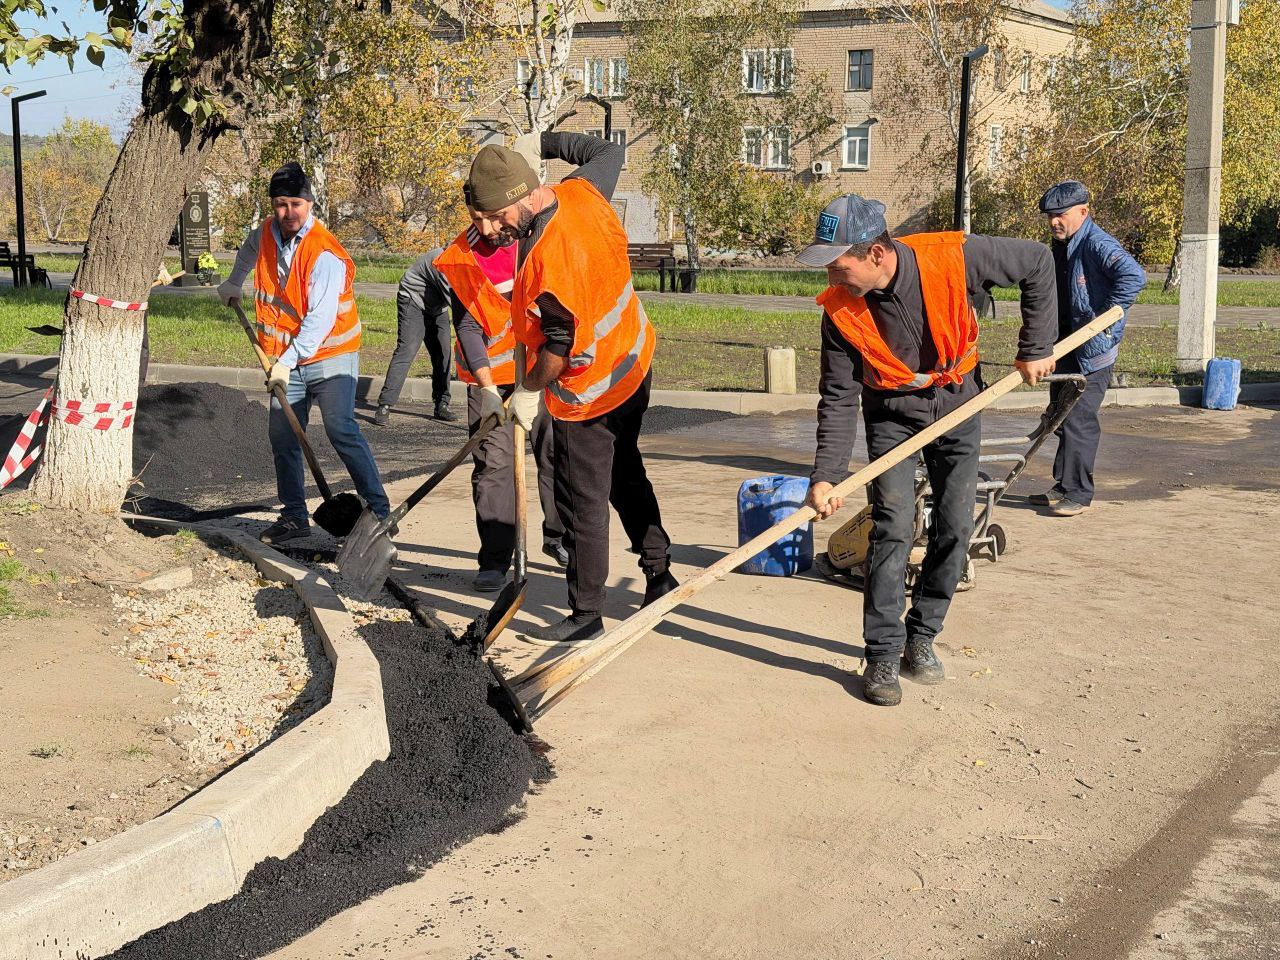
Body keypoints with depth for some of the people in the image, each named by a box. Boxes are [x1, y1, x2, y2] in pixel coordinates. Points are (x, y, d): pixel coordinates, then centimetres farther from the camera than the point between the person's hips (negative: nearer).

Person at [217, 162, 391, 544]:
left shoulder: (325, 253, -20)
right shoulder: (266, 235, 3)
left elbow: (321, 318, -24)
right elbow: (250, 249, 31)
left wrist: (288, 361, -25)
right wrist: (234, 283, 39)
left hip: (330, 356, -7)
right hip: (286, 360, 7)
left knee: (341, 430, -16)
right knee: (282, 434, 7)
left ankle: (379, 510, -11)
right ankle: (294, 516, 17)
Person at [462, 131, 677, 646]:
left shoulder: (548, 260, -34)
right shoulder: (581, 193, -10)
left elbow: (561, 345, -25)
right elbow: (608, 151, 13)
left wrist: (529, 391, -9)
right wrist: (544, 141, 18)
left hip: (588, 389, -9)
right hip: (634, 361, 9)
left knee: (582, 503, 3)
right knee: (624, 474, 25)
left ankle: (585, 616, 14)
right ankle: (659, 573, 36)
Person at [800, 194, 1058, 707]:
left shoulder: (952, 258, -29)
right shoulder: (840, 309, -22)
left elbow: (1037, 263, -14)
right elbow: (837, 397, -15)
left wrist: (1036, 348, -12)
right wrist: (826, 476, -23)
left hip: (957, 401, 1)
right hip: (891, 411, 0)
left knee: (955, 528, 1)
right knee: (893, 526, -12)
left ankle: (921, 636, 18)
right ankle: (883, 655, -4)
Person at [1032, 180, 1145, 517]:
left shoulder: (1097, 244, -18)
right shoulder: (1061, 246, 12)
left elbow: (1134, 276, -32)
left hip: (1094, 349, -10)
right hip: (1067, 345, 10)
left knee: (1079, 419, -8)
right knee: (1061, 416, 15)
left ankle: (1078, 494, 1)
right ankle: (1062, 487, 25)